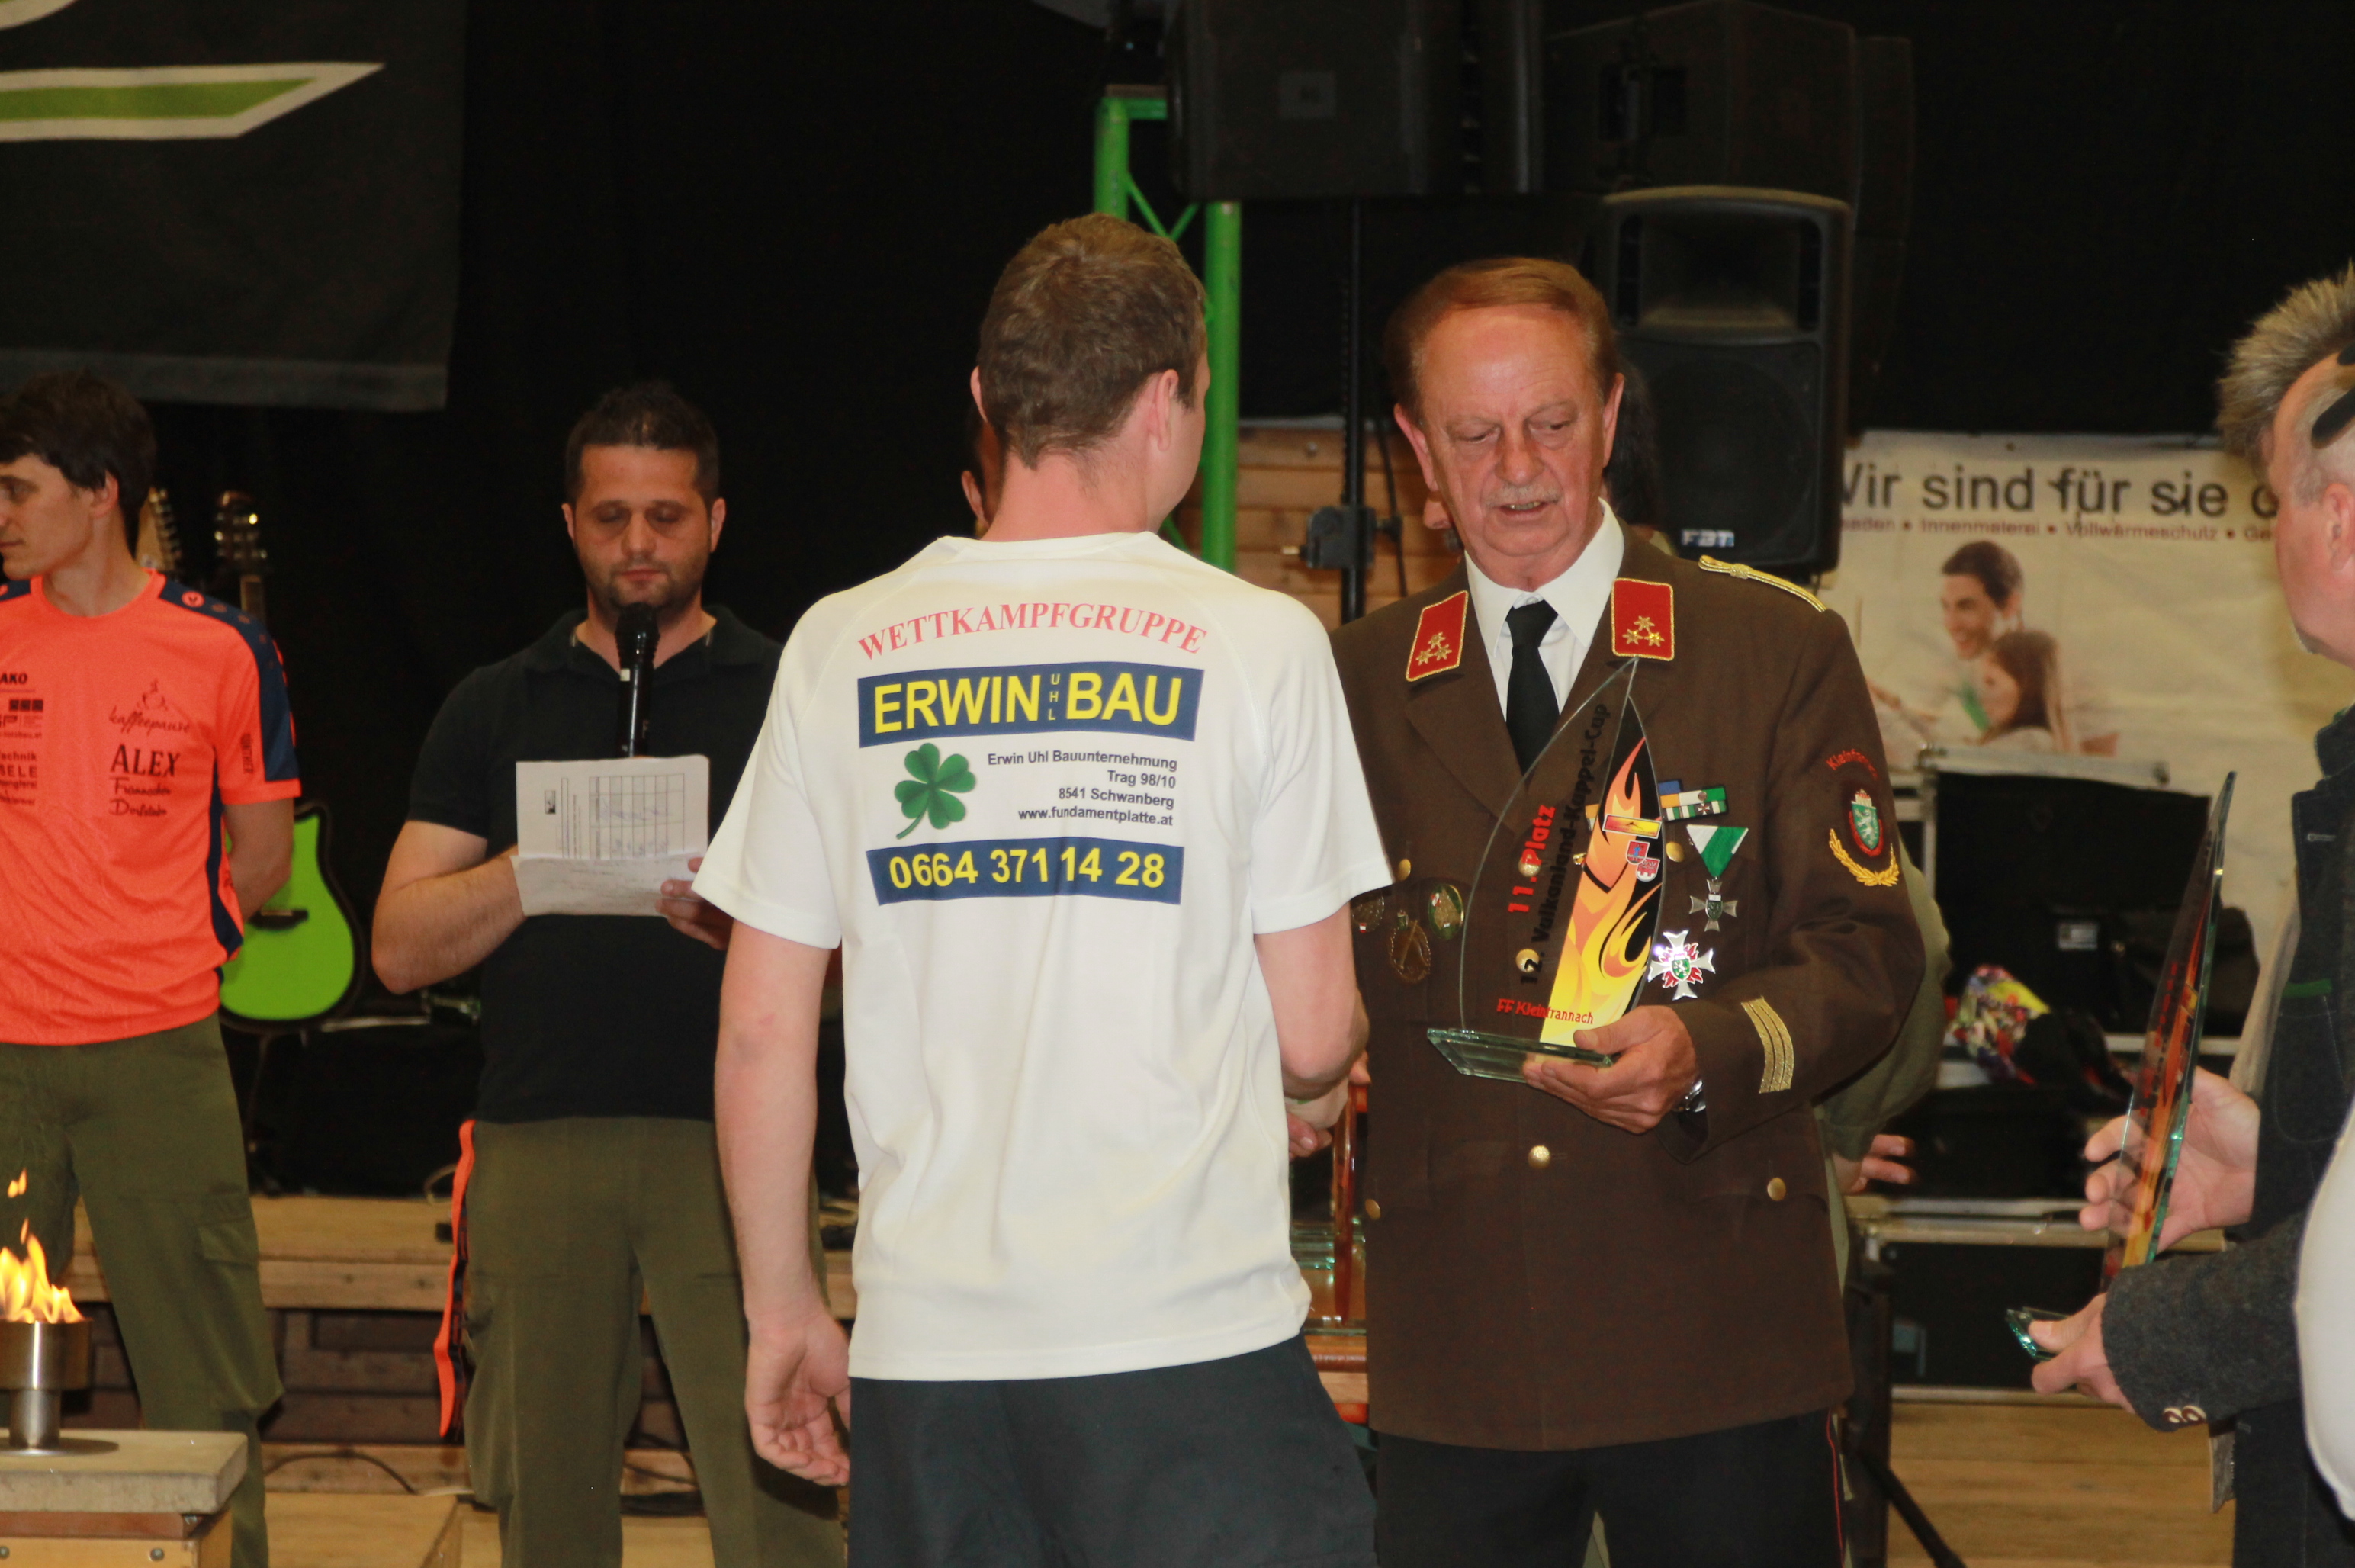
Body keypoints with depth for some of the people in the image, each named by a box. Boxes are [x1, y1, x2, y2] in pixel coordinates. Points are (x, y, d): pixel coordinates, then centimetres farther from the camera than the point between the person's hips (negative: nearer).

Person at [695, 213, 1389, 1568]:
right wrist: (1329, 1072, 22)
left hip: (924, 1352, 3)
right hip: (1194, 1346, -3)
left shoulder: (841, 648, 5)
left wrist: (783, 1307, 16)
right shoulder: (1259, 643, -3)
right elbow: (1314, 1038, -1)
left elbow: (763, 1032, 6)